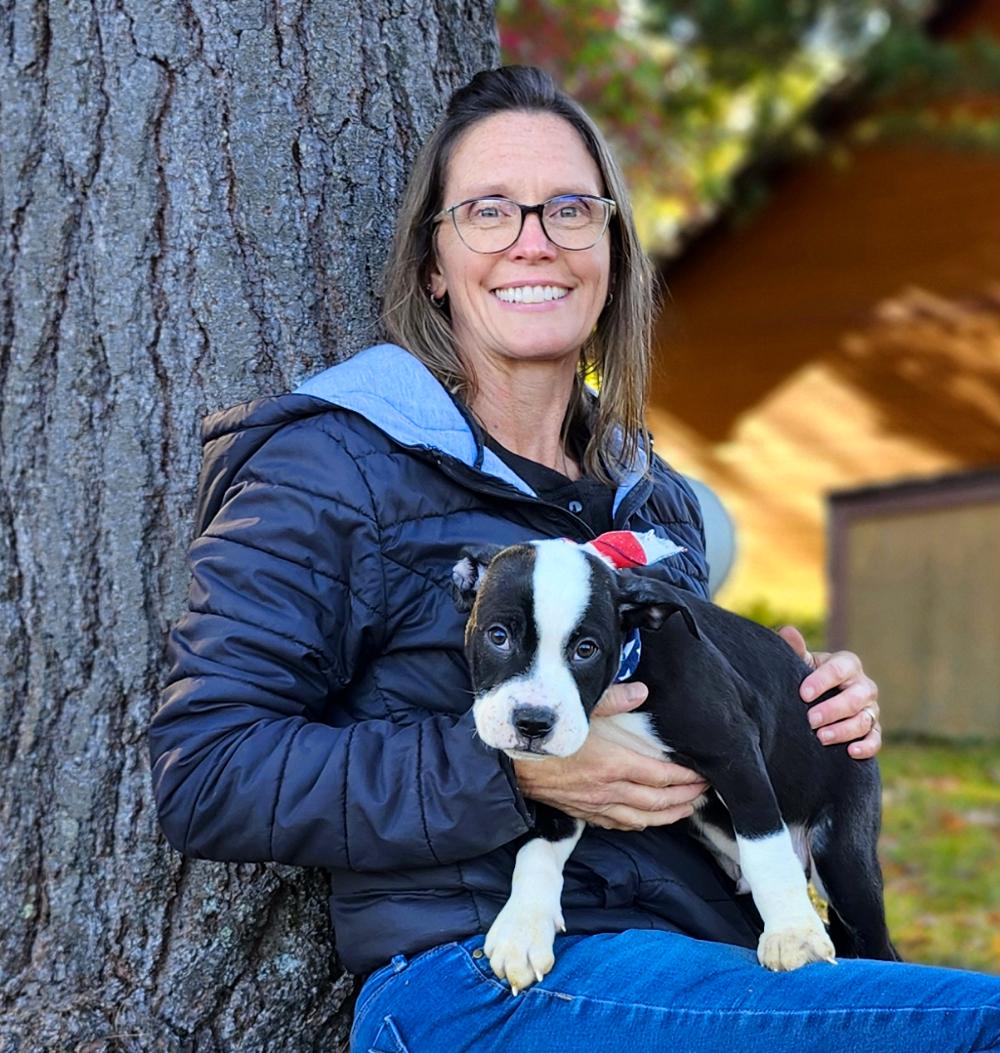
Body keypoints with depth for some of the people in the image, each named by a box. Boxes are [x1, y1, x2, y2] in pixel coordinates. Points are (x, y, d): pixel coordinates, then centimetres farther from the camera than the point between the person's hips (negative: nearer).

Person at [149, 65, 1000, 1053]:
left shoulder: (652, 499, 19)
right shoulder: (335, 467, -2)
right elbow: (204, 772, -9)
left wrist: (791, 714, 8)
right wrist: (510, 771, -17)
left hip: (704, 958, 7)